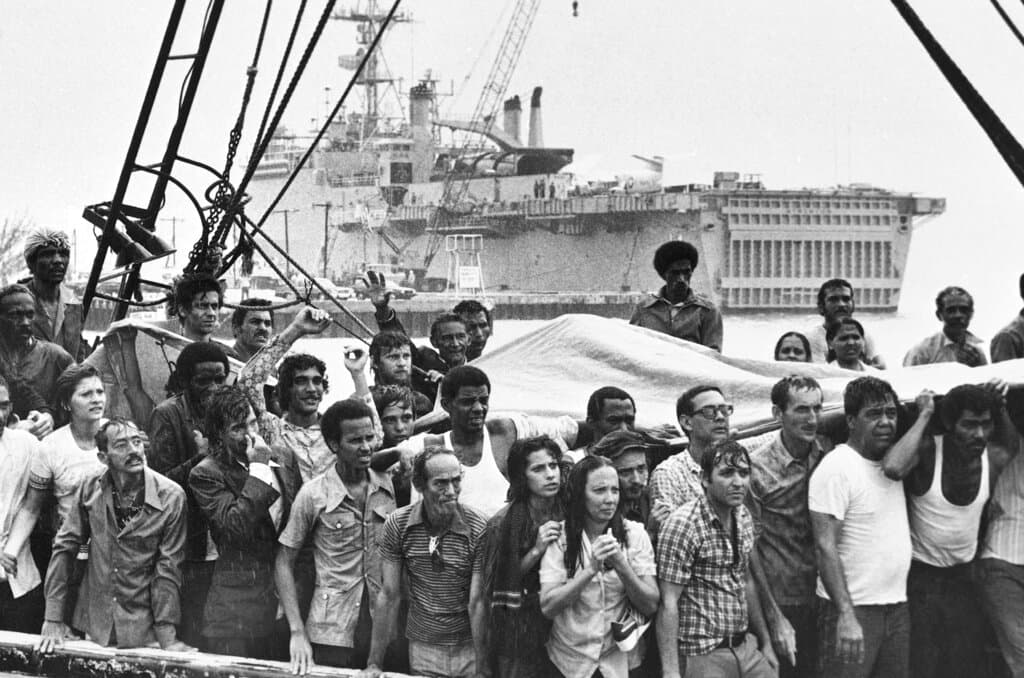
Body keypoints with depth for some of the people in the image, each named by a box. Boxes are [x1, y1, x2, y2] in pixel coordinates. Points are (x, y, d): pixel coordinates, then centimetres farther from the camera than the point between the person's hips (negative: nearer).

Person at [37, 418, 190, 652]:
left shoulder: (170, 497, -12)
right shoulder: (91, 490, -4)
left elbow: (168, 569, -11)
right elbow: (64, 547, 1)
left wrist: (167, 638, -16)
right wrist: (53, 619, -3)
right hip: (96, 629, 3)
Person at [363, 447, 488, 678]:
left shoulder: (479, 528, -14)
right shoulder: (397, 525, -8)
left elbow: (477, 603, -14)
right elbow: (388, 596, -3)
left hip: (468, 649, -2)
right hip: (422, 650, 2)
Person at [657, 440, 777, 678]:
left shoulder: (743, 518, 7)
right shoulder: (683, 524, -16)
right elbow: (668, 604, -18)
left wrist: (765, 641, 20)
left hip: (745, 647, 7)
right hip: (702, 656, -7)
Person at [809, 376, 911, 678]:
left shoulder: (892, 462, 10)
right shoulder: (836, 468, -12)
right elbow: (825, 547, -18)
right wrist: (846, 614, -24)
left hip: (897, 607, 7)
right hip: (852, 609, -7)